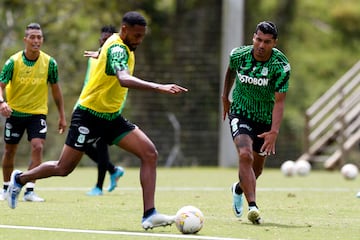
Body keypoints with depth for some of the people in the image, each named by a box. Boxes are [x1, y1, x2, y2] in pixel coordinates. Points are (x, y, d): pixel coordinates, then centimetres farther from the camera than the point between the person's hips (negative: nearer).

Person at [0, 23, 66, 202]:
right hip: (15, 112, 0)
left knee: (37, 147, -19)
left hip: (38, 112, 0)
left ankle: (29, 191, -15)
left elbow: (55, 88, 3)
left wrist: (62, 115, 5)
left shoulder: (49, 63, -10)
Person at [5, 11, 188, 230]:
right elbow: (124, 80, -44)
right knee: (63, 169, 3)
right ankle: (20, 179, 31)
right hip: (89, 115, -8)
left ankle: (149, 214, -15)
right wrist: (159, 88, -50)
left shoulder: (123, 47, 5)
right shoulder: (117, 48, -23)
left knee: (150, 154, -11)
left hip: (112, 117, 8)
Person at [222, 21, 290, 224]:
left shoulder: (281, 65, -20)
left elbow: (279, 102, -23)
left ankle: (239, 189, 49)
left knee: (257, 166, 15)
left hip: (266, 119, 1)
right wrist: (225, 97, 22)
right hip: (240, 113, -1)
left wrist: (274, 132, -34)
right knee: (245, 155, -25)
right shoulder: (239, 55, -14)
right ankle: (253, 207, -31)